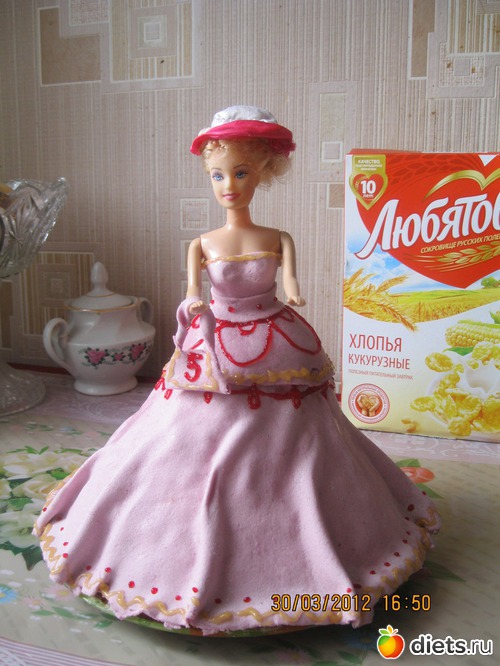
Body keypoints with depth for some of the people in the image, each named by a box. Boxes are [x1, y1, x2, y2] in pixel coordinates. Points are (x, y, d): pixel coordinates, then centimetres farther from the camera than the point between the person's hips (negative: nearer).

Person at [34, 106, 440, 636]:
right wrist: (193, 302, -33)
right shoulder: (203, 244, 1)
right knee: (198, 459, 3)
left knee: (282, 457, 7)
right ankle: (199, 567, 22)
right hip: (214, 355, 1)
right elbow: (192, 293, -11)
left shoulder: (278, 239, 1)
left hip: (276, 355, 0)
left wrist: (292, 293, -37)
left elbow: (290, 280, -14)